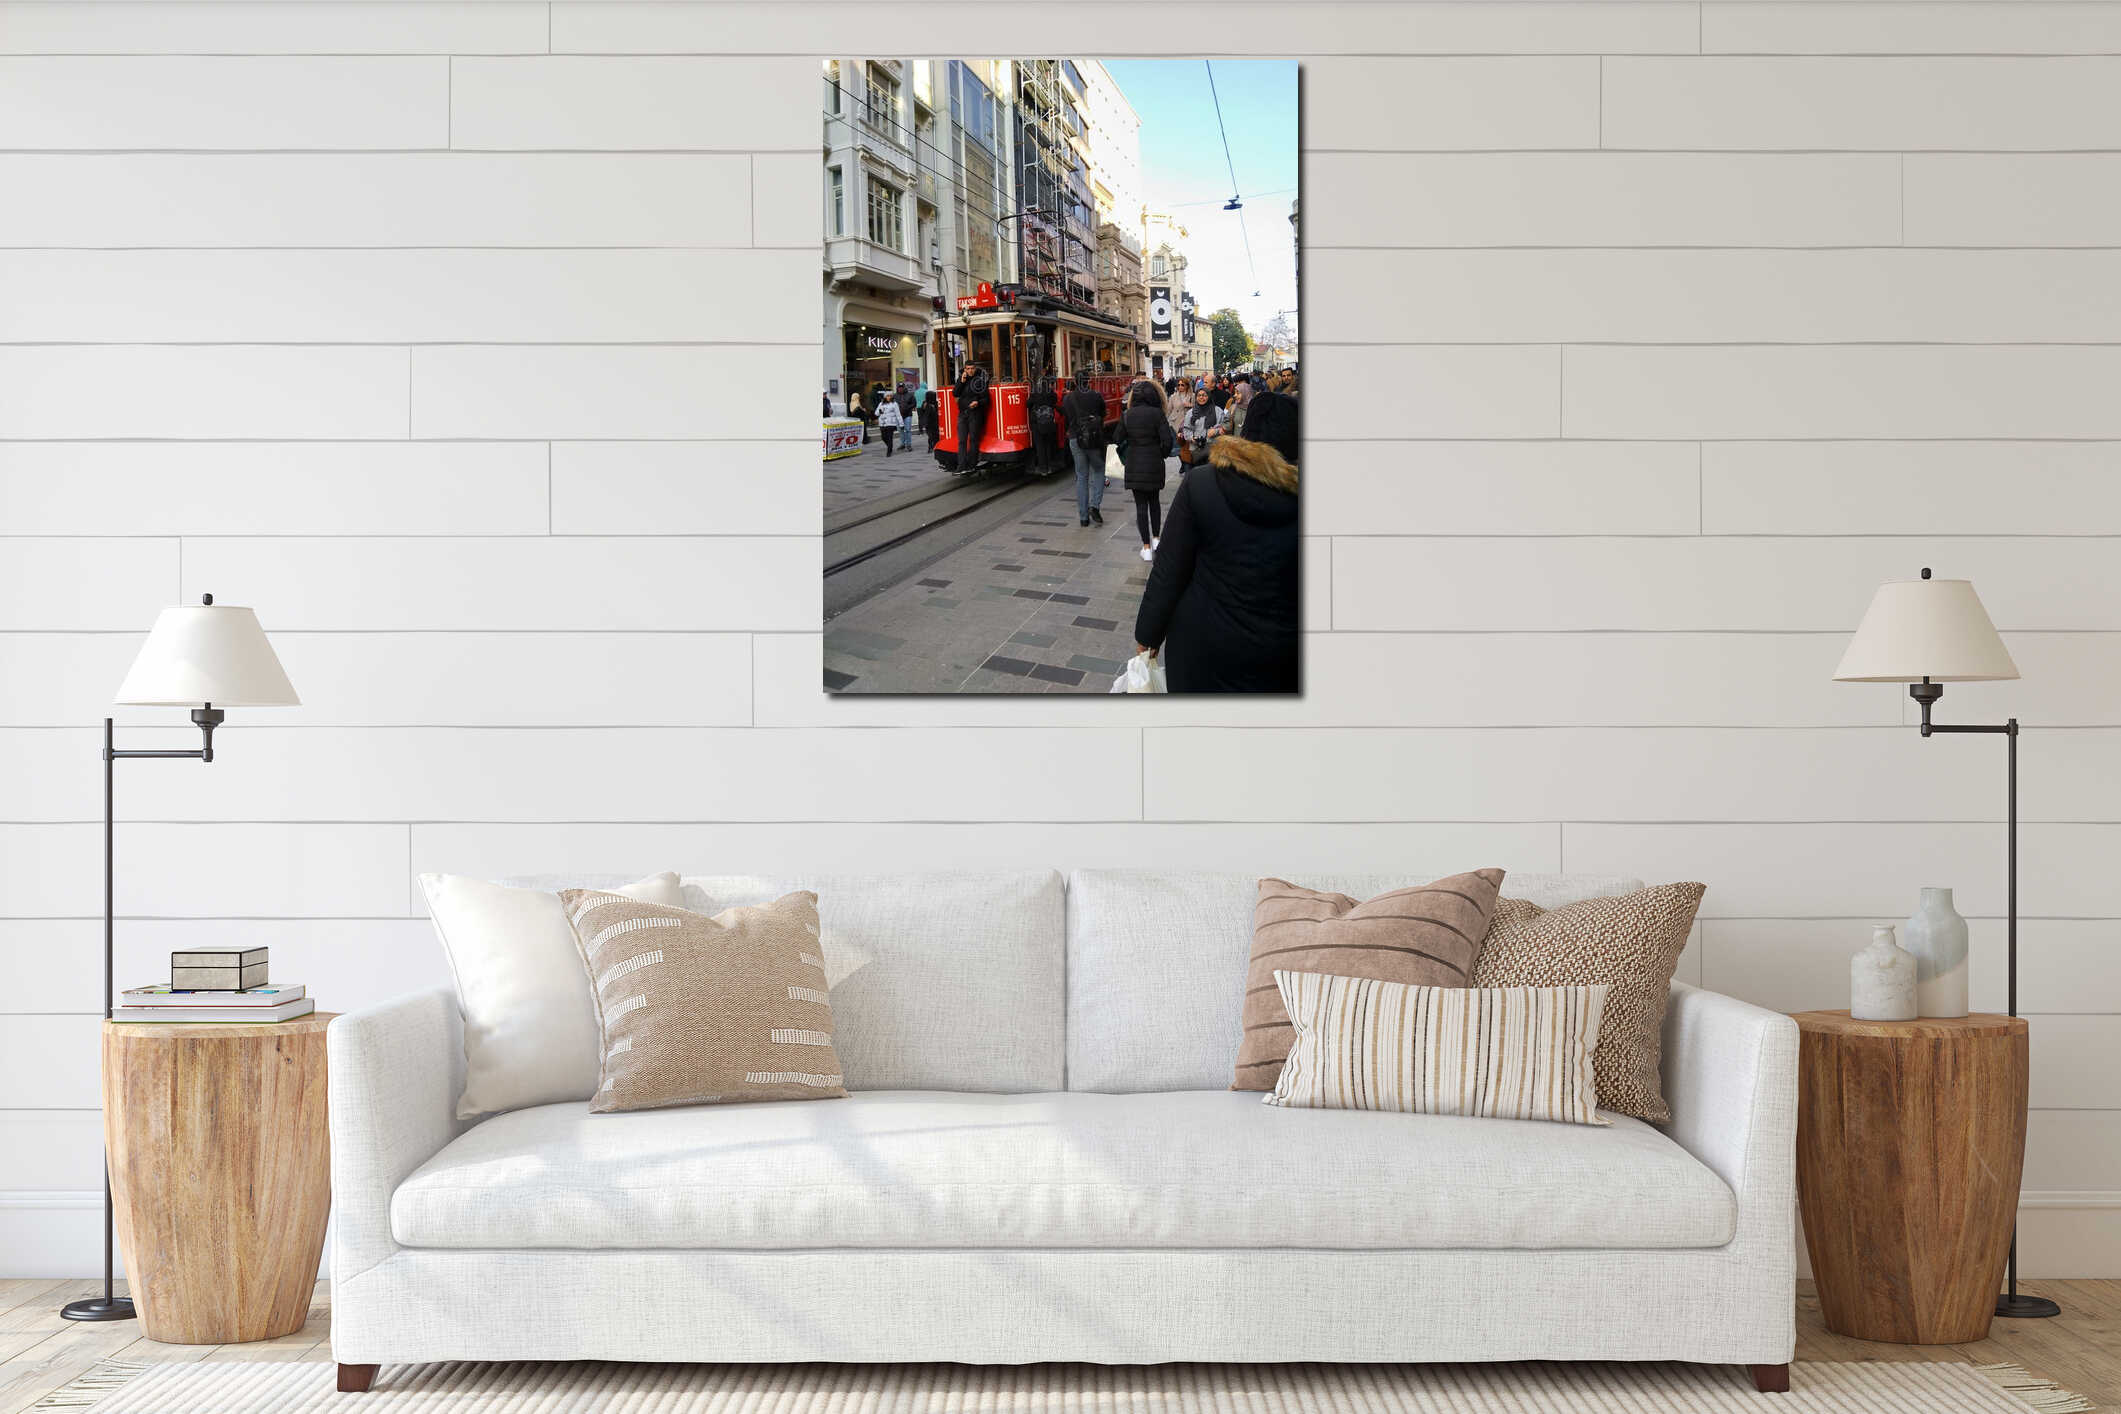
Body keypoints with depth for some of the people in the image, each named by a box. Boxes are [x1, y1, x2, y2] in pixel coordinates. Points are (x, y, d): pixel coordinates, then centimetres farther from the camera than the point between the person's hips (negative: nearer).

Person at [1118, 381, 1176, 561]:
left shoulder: (1126, 415, -4)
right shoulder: (1157, 413, -9)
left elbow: (1119, 439, 1)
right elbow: (1167, 440, -12)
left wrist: (1124, 458, 18)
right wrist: (1162, 454, 7)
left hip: (1134, 464, 0)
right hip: (1154, 463, 0)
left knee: (1141, 504, 4)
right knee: (1154, 501, 21)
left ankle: (1146, 547, 4)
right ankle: (1156, 538, 19)